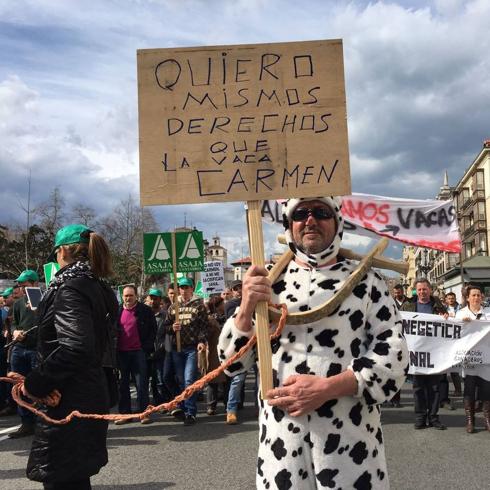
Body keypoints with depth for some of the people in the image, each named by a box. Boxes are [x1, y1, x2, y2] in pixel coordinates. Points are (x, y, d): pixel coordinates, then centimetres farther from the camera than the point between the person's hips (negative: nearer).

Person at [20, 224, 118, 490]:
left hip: (68, 404, -10)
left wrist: (35, 382, -19)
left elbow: (74, 348, -27)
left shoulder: (69, 288, -15)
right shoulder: (98, 288, 12)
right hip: (91, 395, 10)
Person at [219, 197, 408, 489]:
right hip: (280, 440, 2)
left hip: (352, 440, -1)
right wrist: (246, 310, -13)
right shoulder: (268, 281, 6)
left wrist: (327, 388, -17)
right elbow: (233, 362, 5)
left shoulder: (366, 280, 1)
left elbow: (394, 358, -6)